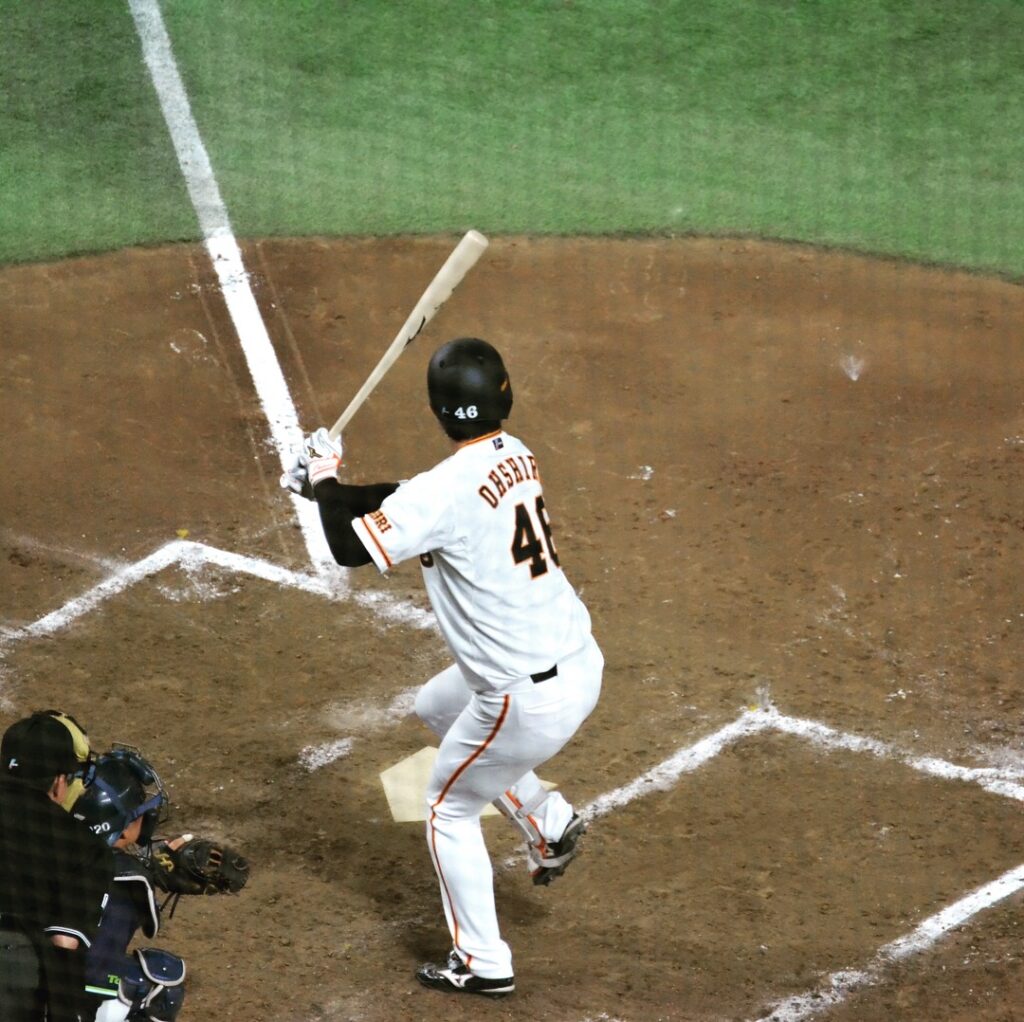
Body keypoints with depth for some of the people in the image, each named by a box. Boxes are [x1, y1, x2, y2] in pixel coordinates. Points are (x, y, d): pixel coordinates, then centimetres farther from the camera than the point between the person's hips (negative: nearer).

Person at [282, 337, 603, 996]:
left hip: (527, 699, -8)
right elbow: (406, 501, 17)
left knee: (450, 811, 16)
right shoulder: (515, 456, 3)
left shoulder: (448, 490, -24)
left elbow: (351, 547, -19)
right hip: (579, 663, 8)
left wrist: (325, 481, -2)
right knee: (437, 708, 33)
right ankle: (549, 822, 33)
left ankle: (482, 964, 25)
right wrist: (329, 487, 12)